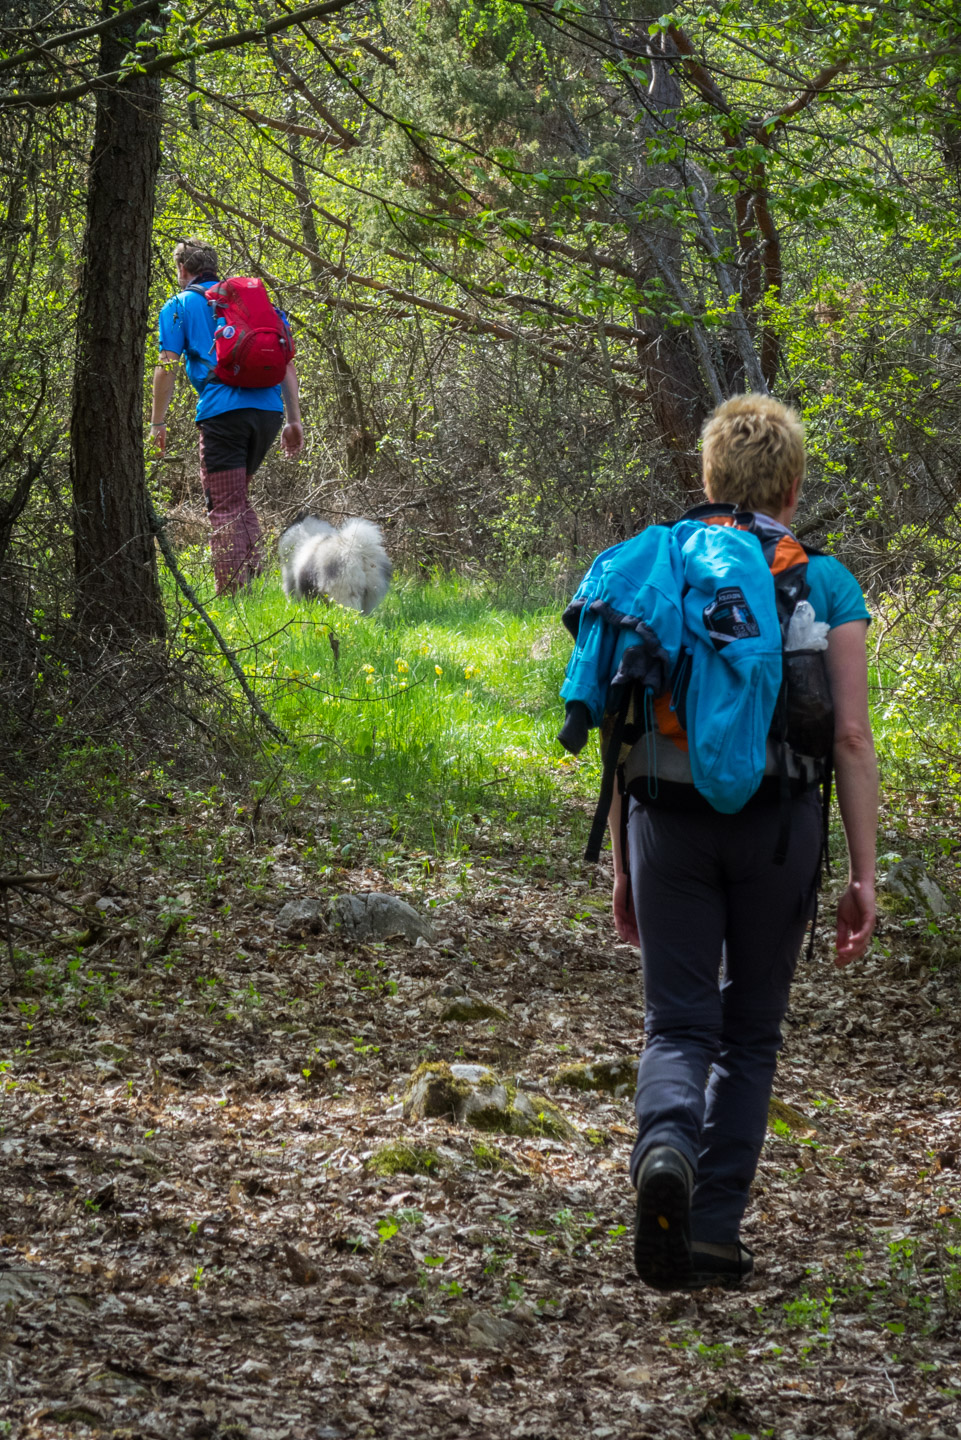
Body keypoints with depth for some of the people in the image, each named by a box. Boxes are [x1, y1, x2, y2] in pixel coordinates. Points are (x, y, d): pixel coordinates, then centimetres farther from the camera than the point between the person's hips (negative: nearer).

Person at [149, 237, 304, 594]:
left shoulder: (179, 306, 9)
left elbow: (167, 367, 1)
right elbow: (286, 362, 19)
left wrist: (158, 423, 7)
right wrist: (294, 420, 19)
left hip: (223, 411, -5)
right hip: (269, 410, 5)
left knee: (225, 507, -3)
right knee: (240, 498, 21)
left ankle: (231, 594, -9)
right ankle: (255, 579, 19)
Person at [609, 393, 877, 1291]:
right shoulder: (826, 584, 1)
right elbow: (851, 736, -4)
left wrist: (621, 865, 13)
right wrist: (863, 874, 0)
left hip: (668, 816, 1)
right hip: (777, 821, -1)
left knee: (678, 1025, 3)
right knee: (749, 1033, 13)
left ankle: (665, 1146, -28)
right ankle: (715, 1232, 11)